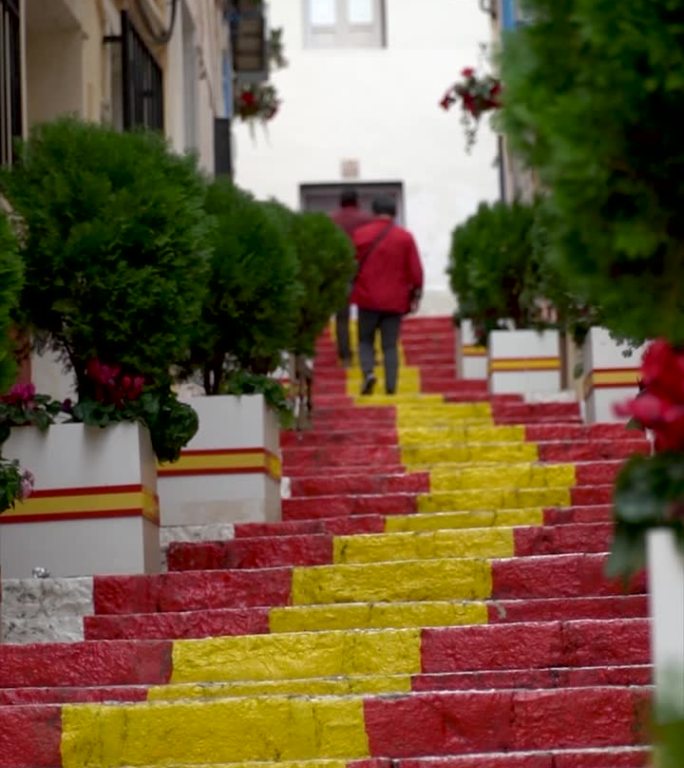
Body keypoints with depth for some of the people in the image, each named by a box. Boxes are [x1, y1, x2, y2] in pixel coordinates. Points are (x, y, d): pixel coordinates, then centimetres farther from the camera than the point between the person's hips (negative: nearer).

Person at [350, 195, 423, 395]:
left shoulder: (359, 235, -3)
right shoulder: (405, 237, -2)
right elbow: (416, 270, -3)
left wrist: (349, 289, 19)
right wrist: (415, 296, 6)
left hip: (367, 298, -1)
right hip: (395, 301, 1)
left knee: (365, 340, 14)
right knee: (390, 345, 7)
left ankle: (368, 372, -10)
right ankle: (391, 386, -2)